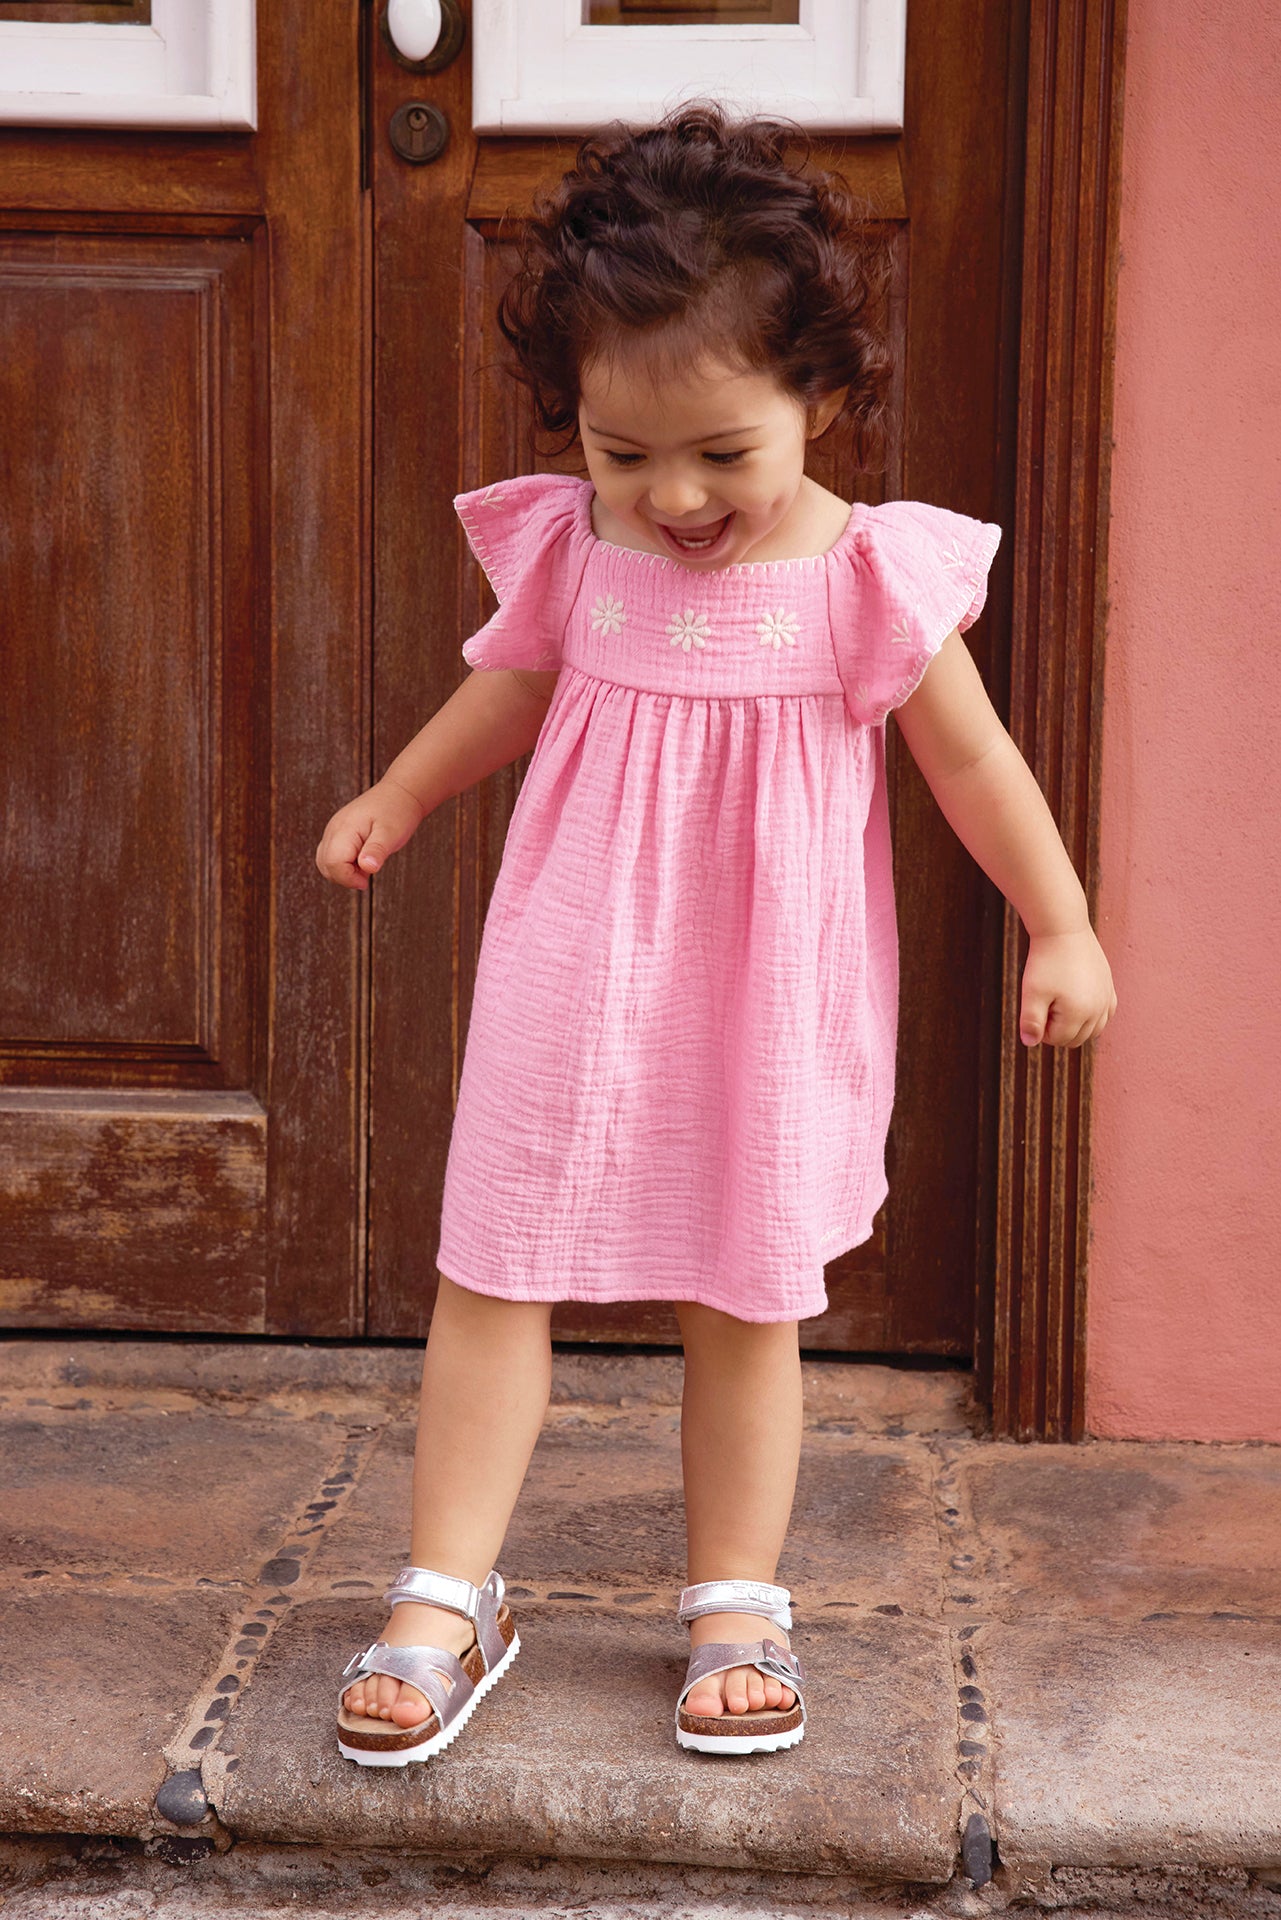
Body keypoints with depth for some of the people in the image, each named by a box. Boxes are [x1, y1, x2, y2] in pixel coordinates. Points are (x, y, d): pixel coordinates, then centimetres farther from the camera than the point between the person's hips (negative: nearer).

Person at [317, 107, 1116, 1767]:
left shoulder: (872, 580, -11)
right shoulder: (568, 551, -3)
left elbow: (974, 762, 0)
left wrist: (1063, 930, 2)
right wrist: (394, 802, 23)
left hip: (765, 1009, -2)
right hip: (573, 991, 2)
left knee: (748, 1307, 9)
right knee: (491, 1276, 2)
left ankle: (736, 1604, 25)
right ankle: (445, 1600, 13)